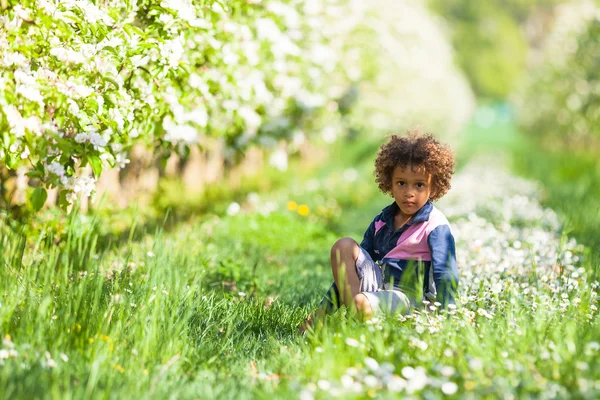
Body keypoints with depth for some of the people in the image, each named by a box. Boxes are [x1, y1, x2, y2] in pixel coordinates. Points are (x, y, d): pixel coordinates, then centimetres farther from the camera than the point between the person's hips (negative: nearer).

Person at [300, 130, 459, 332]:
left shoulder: (435, 226, -10)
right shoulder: (382, 221, 11)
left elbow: (446, 277, -18)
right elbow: (352, 268, 17)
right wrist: (325, 306, 13)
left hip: (407, 297, -7)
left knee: (364, 304, -37)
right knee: (344, 245, -8)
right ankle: (350, 307, -19)